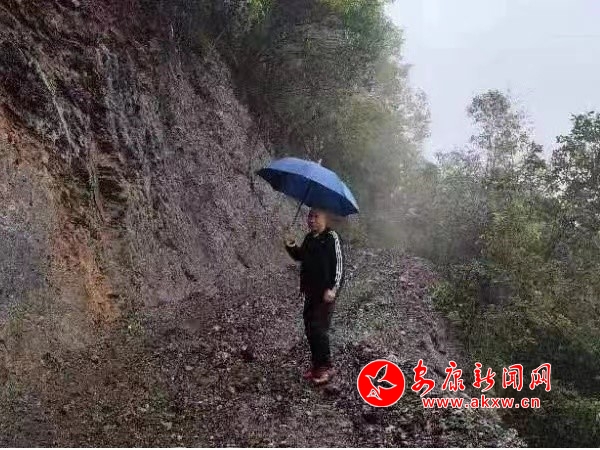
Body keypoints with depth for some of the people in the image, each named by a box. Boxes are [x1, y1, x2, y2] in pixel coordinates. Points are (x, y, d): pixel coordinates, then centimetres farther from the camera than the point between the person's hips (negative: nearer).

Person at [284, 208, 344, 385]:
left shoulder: (331, 237, -11)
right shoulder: (309, 238, 11)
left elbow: (338, 264, -15)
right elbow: (300, 256, 25)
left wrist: (333, 289, -22)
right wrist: (291, 246, 4)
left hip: (325, 291, -8)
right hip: (310, 291, 8)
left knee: (318, 328, -9)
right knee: (310, 328, 11)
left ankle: (326, 367, 5)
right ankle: (317, 365, 23)